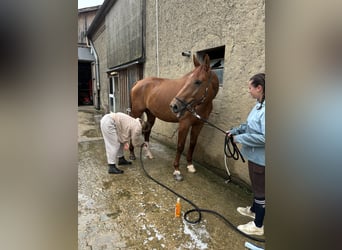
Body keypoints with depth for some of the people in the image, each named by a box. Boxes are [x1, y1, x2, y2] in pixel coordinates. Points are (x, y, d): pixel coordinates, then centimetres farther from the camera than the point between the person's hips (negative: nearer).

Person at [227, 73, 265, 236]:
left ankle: (258, 226, 26)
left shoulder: (265, 109, -28)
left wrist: (240, 138, -23)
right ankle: (254, 210, 49)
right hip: (254, 155, 10)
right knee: (256, 186, 27)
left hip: (260, 158, -10)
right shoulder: (259, 105, 4)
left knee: (260, 189, 7)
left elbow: (264, 137, -32)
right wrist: (235, 131, 7)